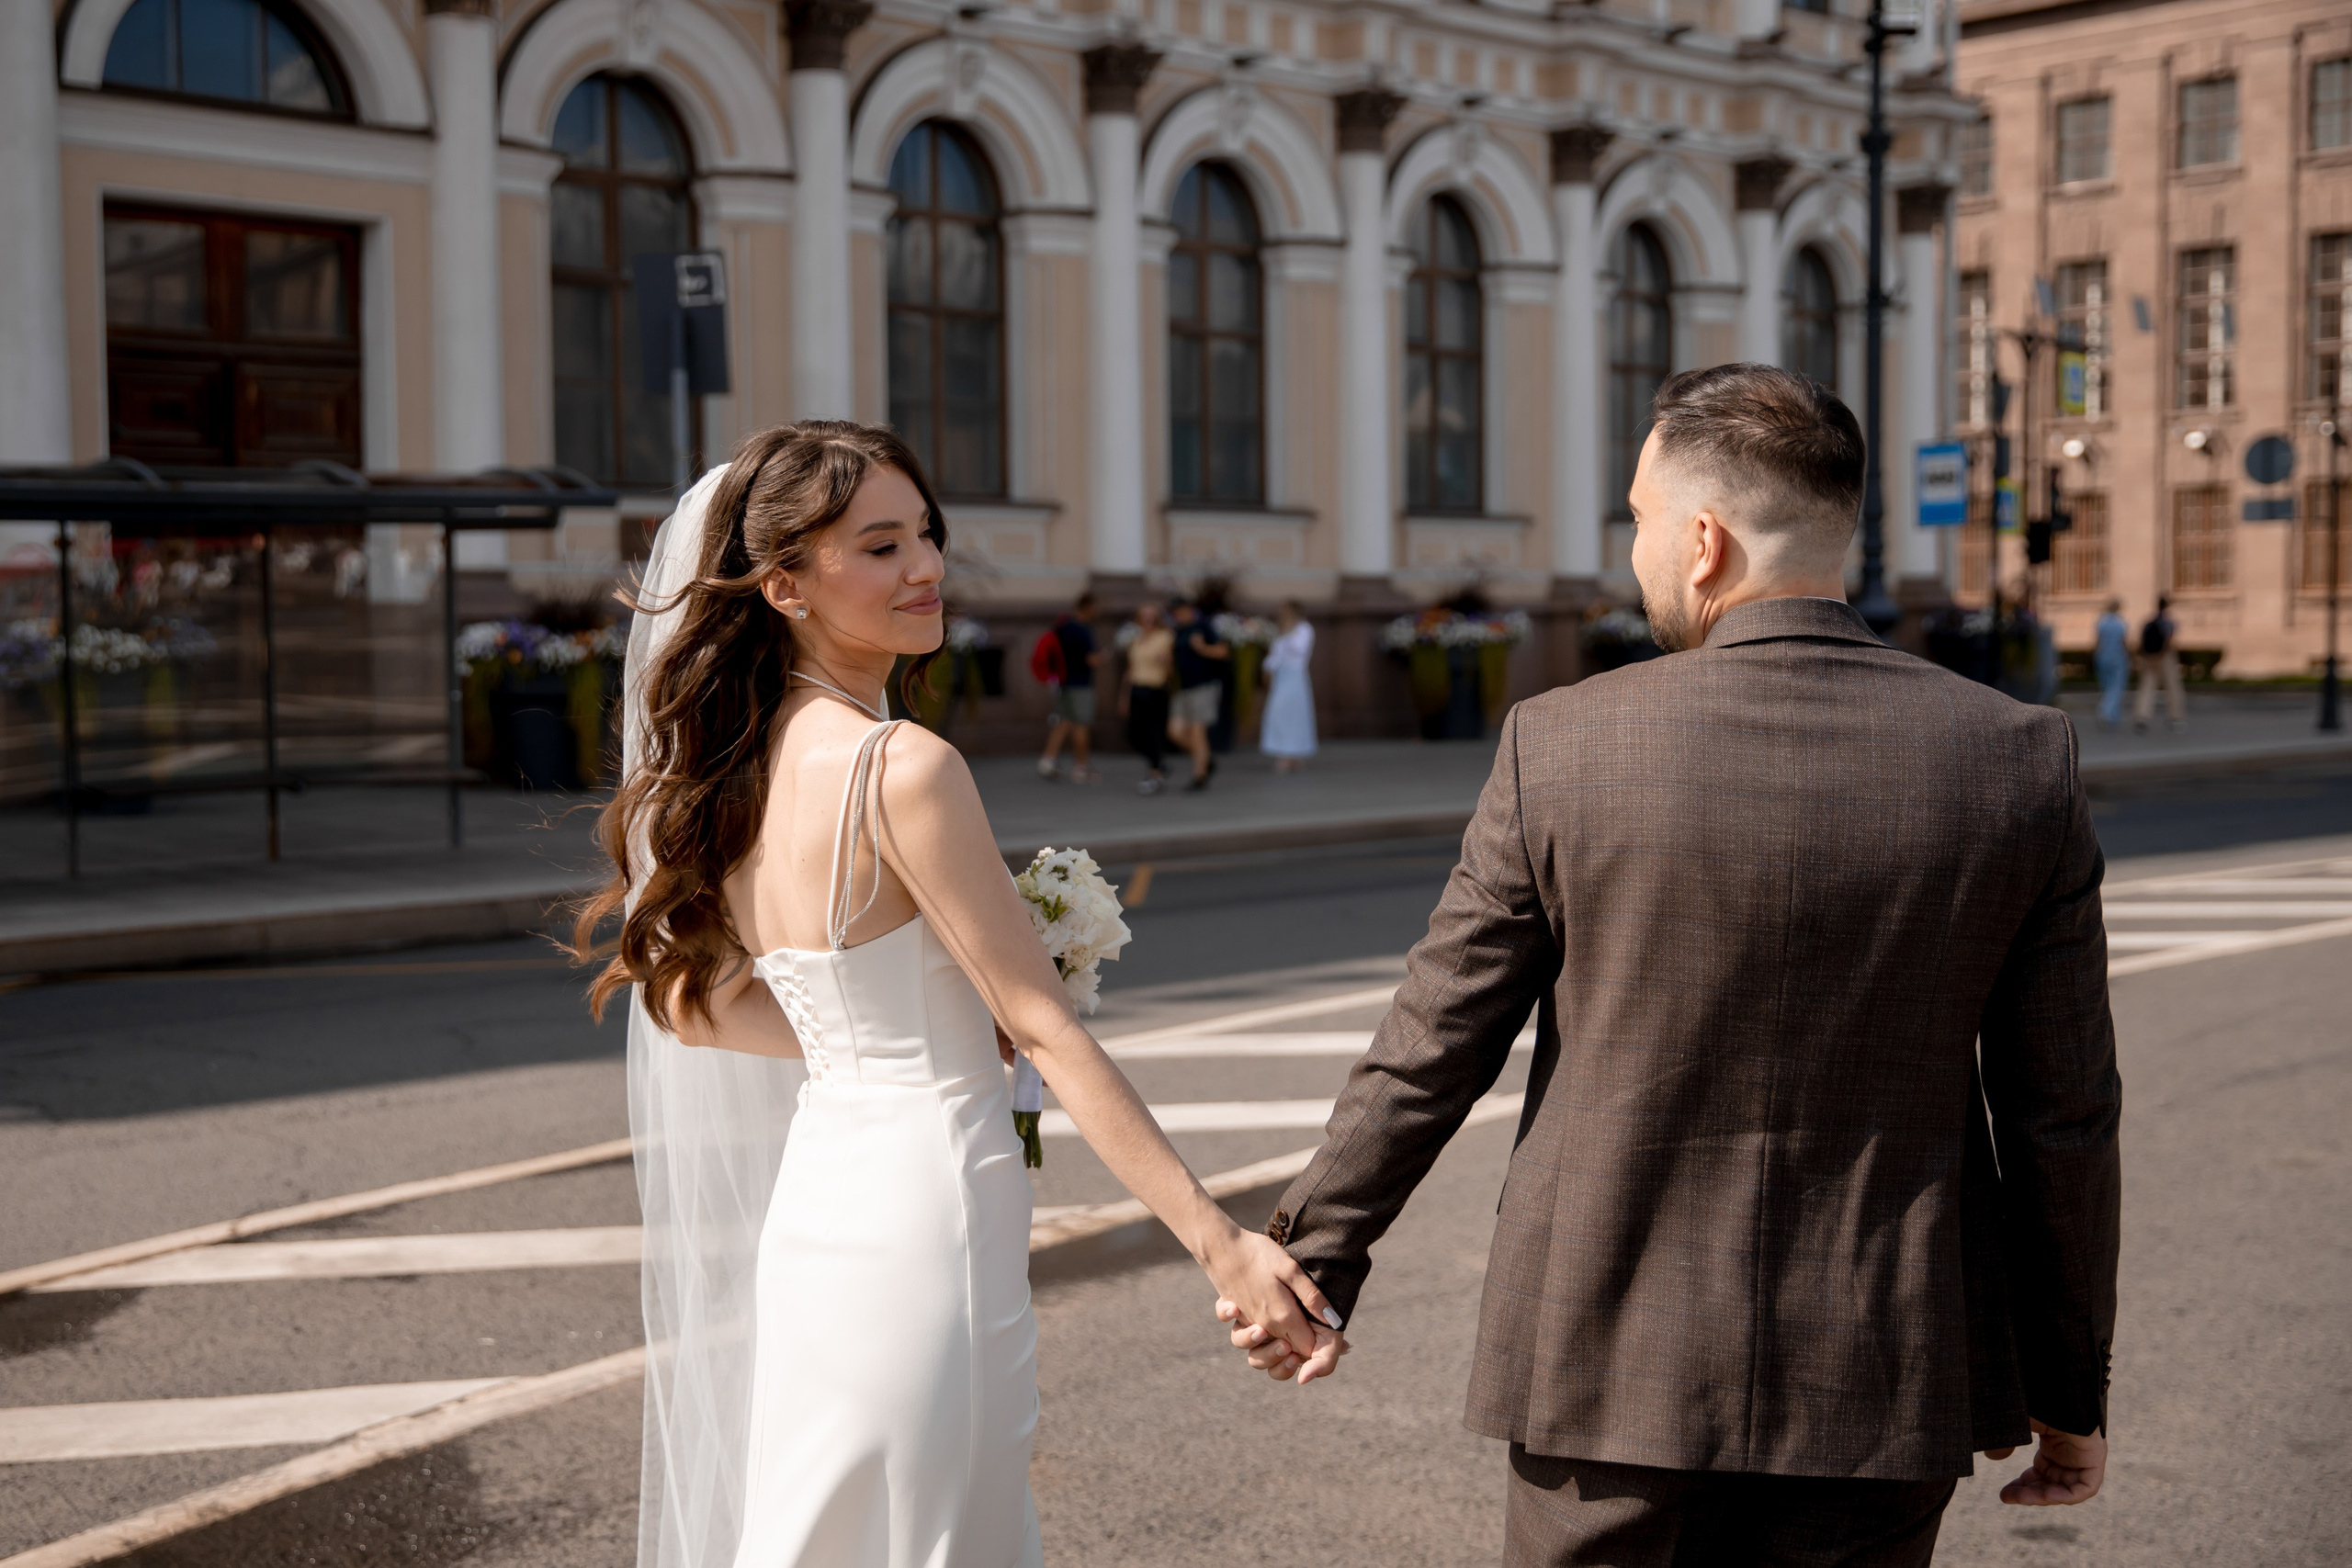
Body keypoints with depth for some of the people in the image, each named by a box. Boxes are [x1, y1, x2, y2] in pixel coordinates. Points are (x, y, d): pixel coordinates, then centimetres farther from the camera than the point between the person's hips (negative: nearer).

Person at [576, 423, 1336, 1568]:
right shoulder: (902, 766, -18)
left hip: (814, 1204, 8)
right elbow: (1045, 1027, -18)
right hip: (920, 1219, -8)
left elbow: (690, 1002, 13)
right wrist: (1221, 1241, -15)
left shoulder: (735, 764, 5)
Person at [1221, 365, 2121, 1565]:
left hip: (1613, 1366, -2)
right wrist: (2071, 1385, 11)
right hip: (1878, 1384, 2)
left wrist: (1314, 1261, 10)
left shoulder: (1563, 748, -11)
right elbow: (2060, 1115, -1)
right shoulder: (2022, 762, -7)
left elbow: (1429, 1053, -4)